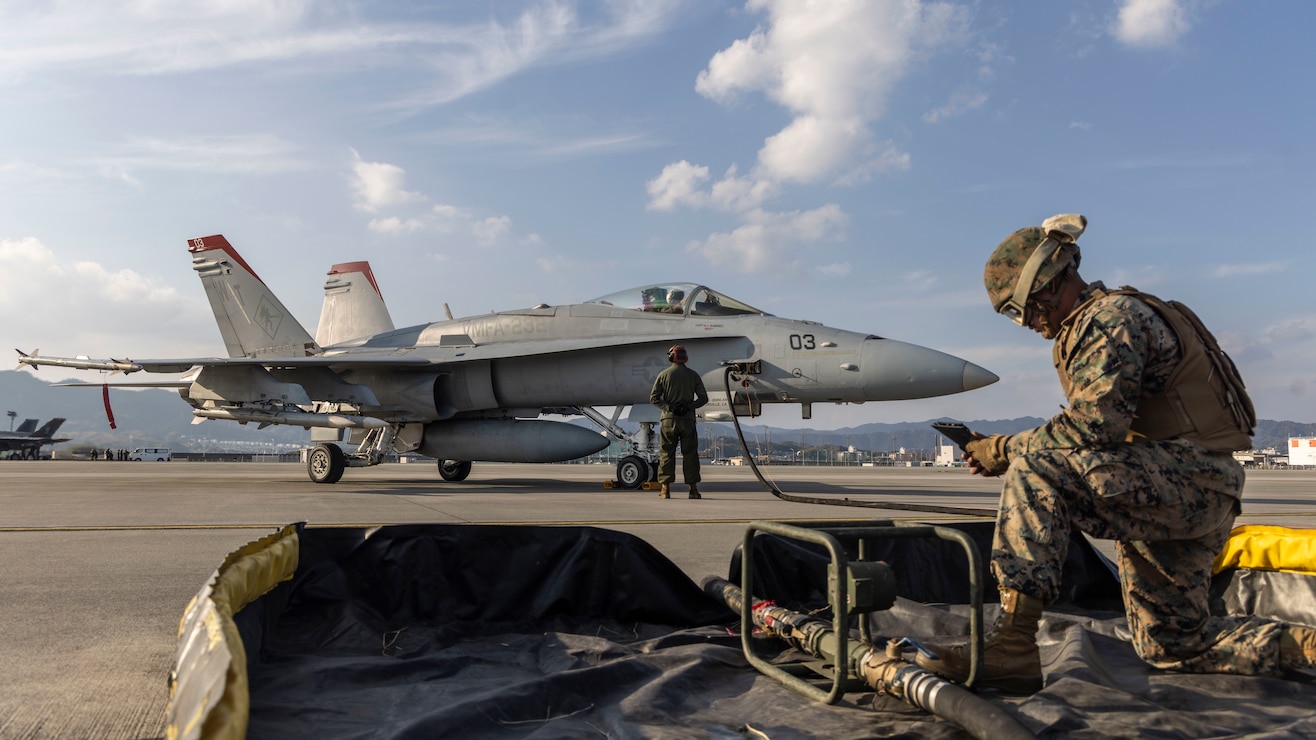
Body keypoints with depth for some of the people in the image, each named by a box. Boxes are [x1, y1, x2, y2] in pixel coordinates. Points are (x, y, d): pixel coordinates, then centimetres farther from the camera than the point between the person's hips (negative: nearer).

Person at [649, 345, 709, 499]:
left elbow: (654, 398, -2)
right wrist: (689, 406, 0)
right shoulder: (693, 375, 6)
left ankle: (665, 488, 0)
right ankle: (693, 488, 3)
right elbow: (703, 398, 3)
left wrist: (668, 407, -5)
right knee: (690, 454, 4)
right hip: (688, 420, 1)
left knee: (666, 454, 4)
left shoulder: (663, 375, 3)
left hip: (669, 419, 0)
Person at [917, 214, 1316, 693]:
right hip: (1168, 492, 11)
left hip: (1192, 481, -11)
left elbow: (1092, 428, -25)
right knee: (1173, 647, 18)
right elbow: (1100, 436, 16)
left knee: (1033, 473, -31)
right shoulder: (1089, 327, 19)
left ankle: (1009, 649, -35)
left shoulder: (1112, 317, -13)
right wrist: (1014, 450, 1)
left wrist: (1006, 449, -14)